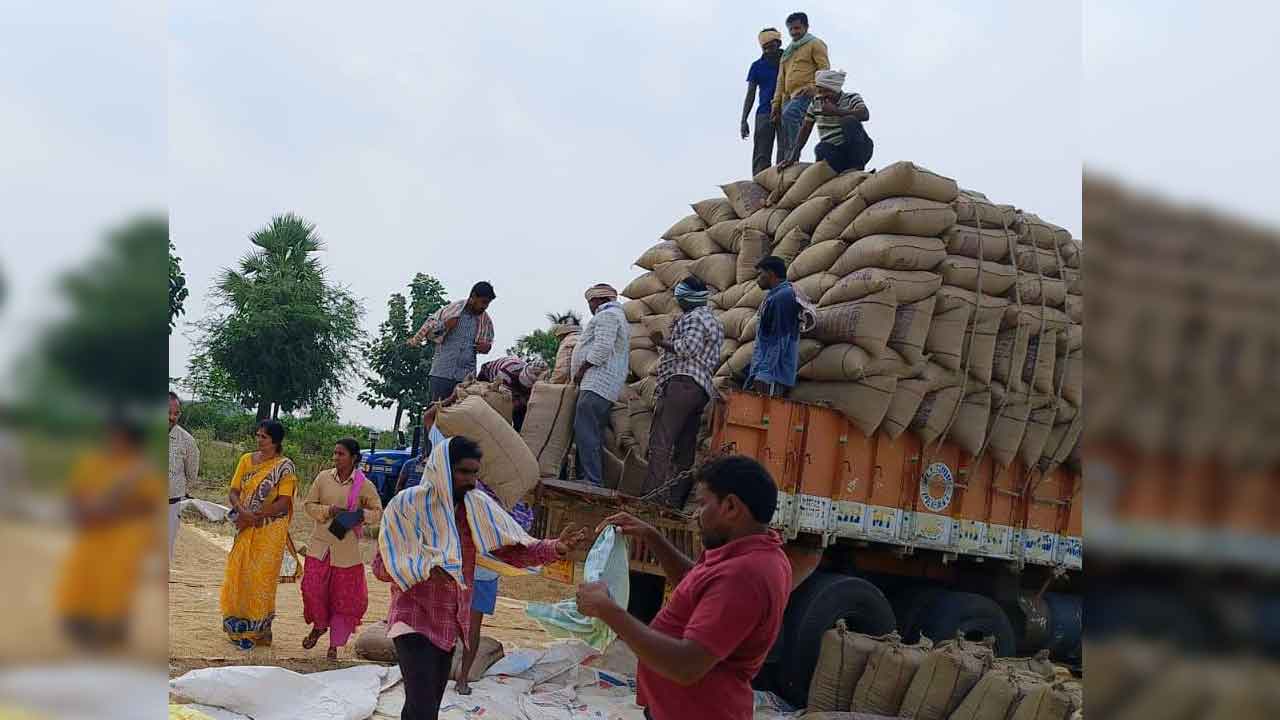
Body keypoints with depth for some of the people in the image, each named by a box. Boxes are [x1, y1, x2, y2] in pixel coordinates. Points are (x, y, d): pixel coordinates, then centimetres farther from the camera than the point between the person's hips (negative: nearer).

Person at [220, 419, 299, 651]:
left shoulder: (285, 466, -7)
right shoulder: (247, 460, 7)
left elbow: (283, 503, -13)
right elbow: (233, 492, 4)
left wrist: (255, 517, -17)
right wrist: (242, 511, -16)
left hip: (270, 532, -4)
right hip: (245, 530, 4)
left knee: (261, 578, 1)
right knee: (238, 575, 6)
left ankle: (257, 630, 14)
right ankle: (238, 625, 20)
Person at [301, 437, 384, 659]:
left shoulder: (364, 485, -5)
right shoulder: (323, 477, 0)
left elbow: (379, 513, 3)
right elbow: (308, 504, 5)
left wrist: (362, 514, -18)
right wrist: (329, 510, -13)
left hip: (347, 550, -1)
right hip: (320, 545, 2)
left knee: (345, 596, 3)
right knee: (313, 588, -2)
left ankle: (334, 645, 19)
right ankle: (319, 625, 29)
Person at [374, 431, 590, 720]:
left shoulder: (478, 506, 1)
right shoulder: (407, 504, -14)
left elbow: (513, 549, -3)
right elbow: (382, 565, -13)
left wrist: (556, 548, -20)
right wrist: (425, 568, -31)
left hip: (449, 623, 6)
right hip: (415, 620, -6)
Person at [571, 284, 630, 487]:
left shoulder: (606, 315, -4)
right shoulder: (620, 317, 29)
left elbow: (602, 348, -18)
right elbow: (625, 357, 27)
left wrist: (582, 369, -10)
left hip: (597, 384, -11)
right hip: (608, 387, 11)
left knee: (586, 434, -15)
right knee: (593, 435, 10)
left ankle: (593, 482, -20)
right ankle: (597, 482, 9)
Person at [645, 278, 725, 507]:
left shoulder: (693, 317, -3)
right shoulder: (716, 322, 28)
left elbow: (688, 347, -18)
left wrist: (661, 342, -4)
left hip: (682, 383, -10)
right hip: (703, 389, 10)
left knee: (660, 444, -17)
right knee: (685, 449, 7)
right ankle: (676, 500, 4)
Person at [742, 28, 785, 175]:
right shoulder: (757, 66, 11)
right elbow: (750, 94, 12)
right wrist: (744, 120, 5)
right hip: (764, 112, 2)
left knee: (785, 153, -8)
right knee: (761, 156, -4)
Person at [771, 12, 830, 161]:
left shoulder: (815, 44, 9)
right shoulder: (787, 52, 30)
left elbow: (824, 69, -3)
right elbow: (781, 80, 27)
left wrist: (813, 86, -19)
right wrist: (776, 103, 17)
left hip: (805, 94, -7)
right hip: (788, 97, 7)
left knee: (789, 115, -34)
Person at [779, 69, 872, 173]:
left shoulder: (852, 98, -4)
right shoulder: (816, 103, 8)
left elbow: (865, 115, -25)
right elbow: (805, 129, 9)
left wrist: (835, 111, -29)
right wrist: (794, 153, -2)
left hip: (858, 148, -2)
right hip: (834, 151, 2)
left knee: (850, 121, -30)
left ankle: (858, 167, -20)